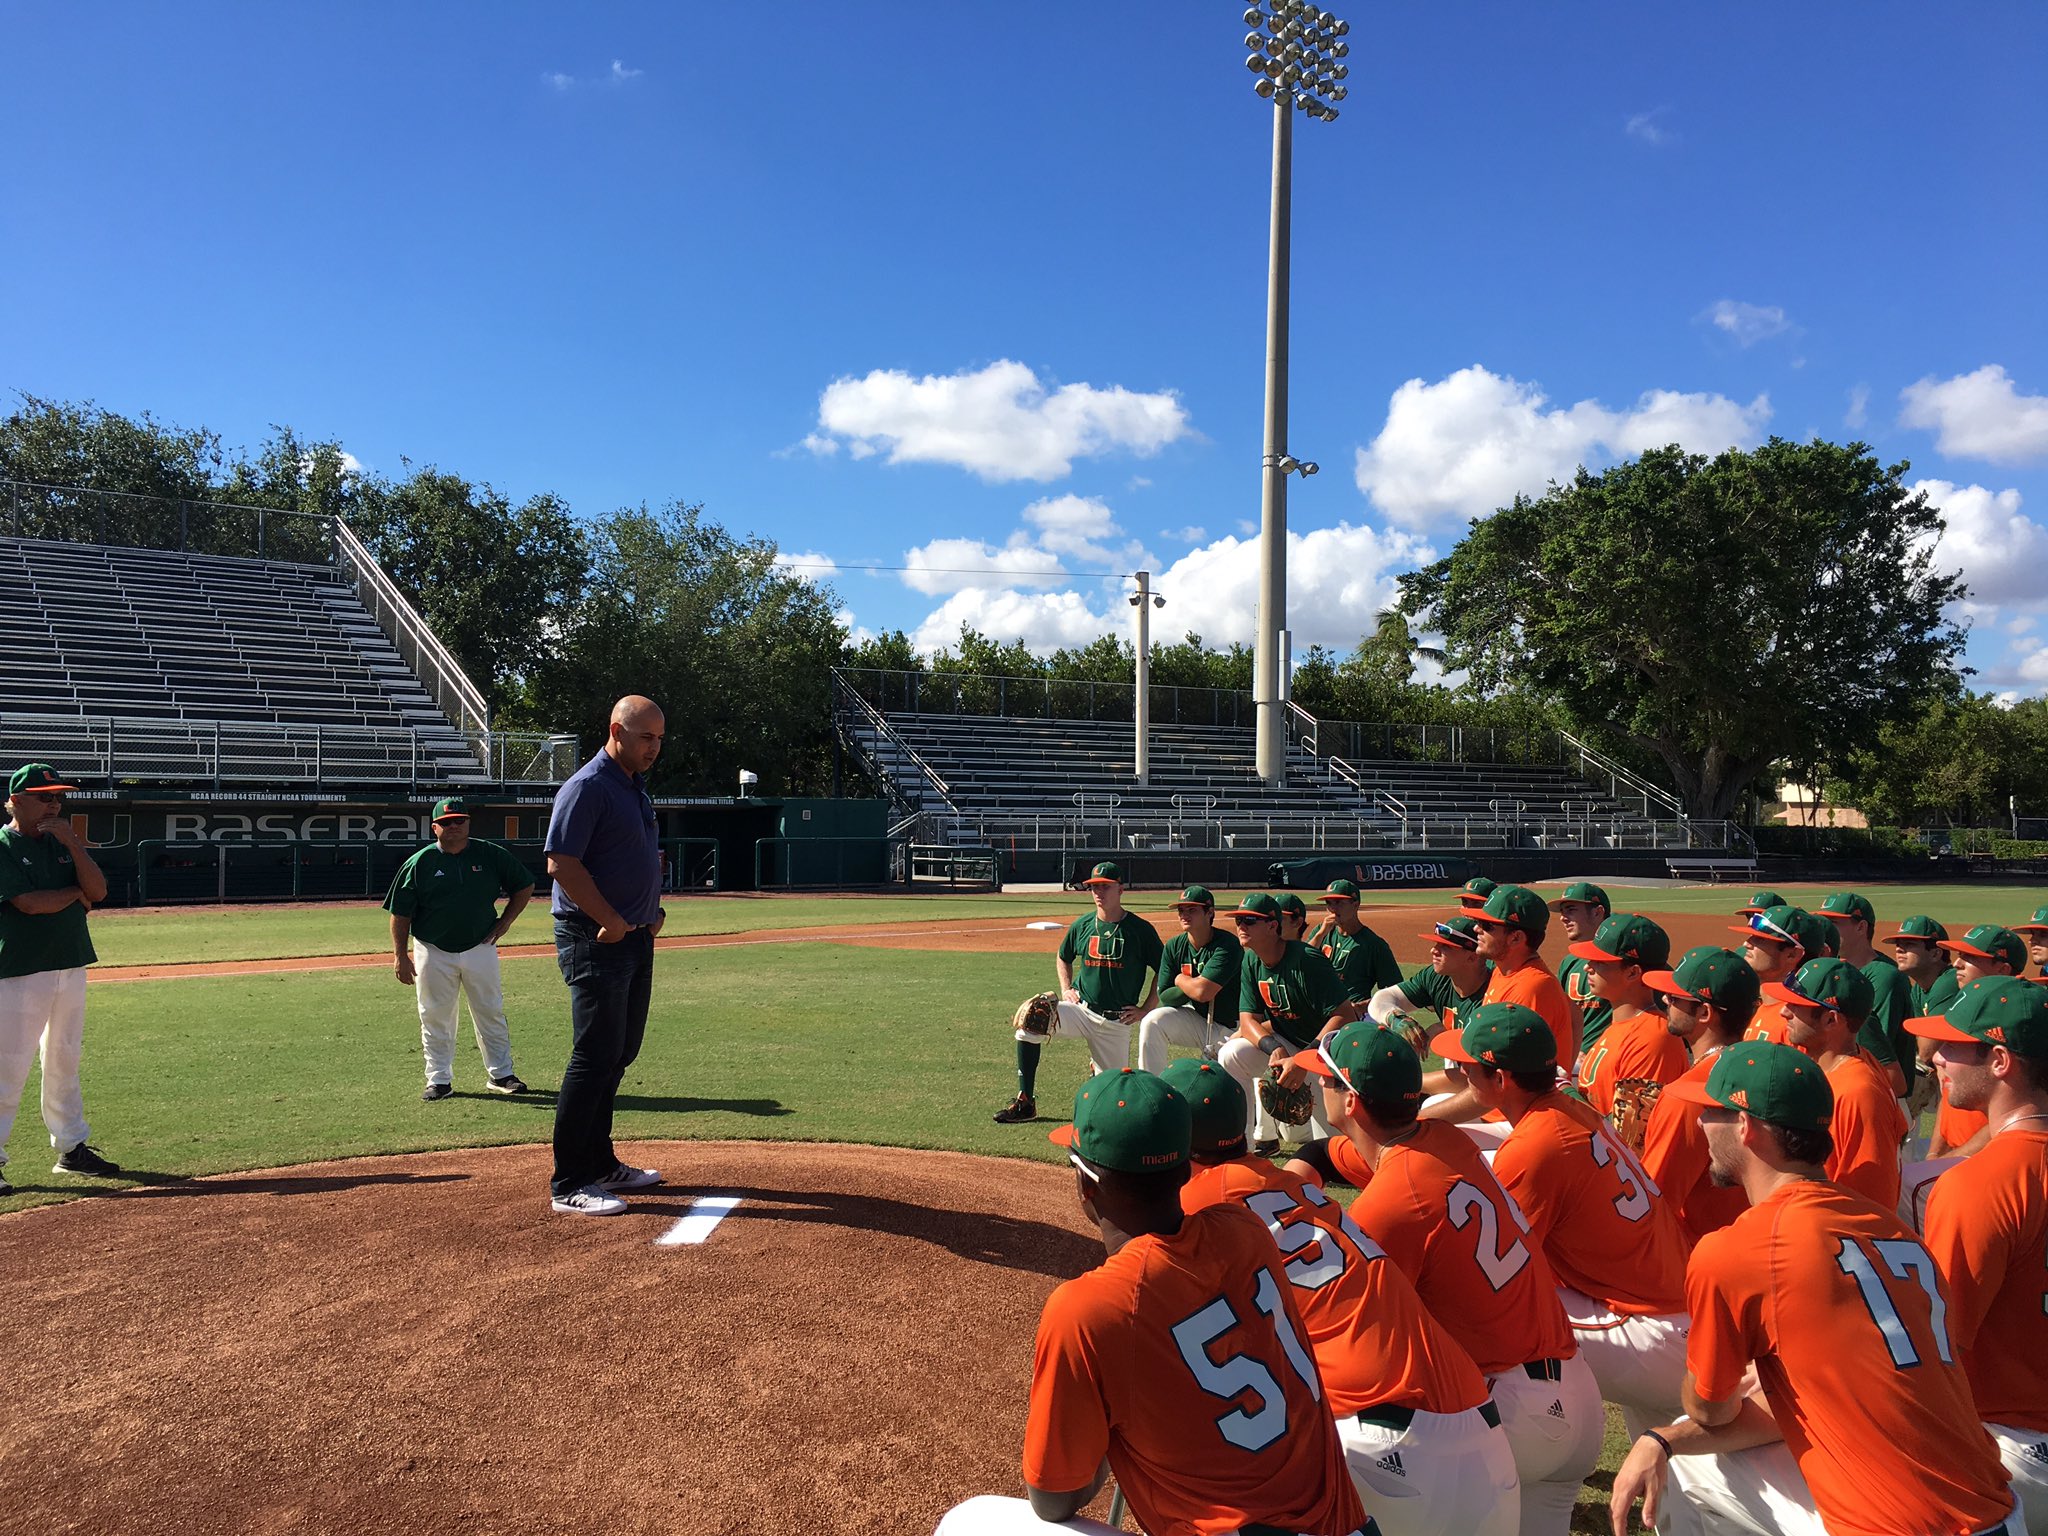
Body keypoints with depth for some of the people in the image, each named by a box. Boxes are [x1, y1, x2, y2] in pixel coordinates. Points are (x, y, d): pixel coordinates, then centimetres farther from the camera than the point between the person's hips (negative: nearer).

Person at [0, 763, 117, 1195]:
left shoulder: (64, 843, 12)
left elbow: (97, 891, -1)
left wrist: (73, 844, -10)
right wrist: (77, 893, -4)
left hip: (71, 966, 7)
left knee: (65, 1062, 14)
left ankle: (71, 1148, 23)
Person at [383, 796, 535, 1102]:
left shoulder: (491, 855, -1)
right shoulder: (419, 863, -4)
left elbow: (524, 886, 10)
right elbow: (400, 913, -1)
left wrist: (505, 922, 2)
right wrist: (400, 956, -6)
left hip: (480, 948, 1)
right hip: (433, 953, -1)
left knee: (491, 1014, 6)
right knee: (435, 1019, 6)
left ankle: (500, 1074, 16)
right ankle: (439, 1080, 17)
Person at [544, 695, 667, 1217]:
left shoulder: (637, 787, 16)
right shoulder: (587, 787, -13)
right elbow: (561, 862, -21)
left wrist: (654, 907, 12)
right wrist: (610, 920, -20)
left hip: (636, 938, 9)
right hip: (594, 940, -9)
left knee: (619, 1055, 15)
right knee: (594, 1057, -8)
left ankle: (601, 1165, 26)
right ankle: (569, 1185, 0)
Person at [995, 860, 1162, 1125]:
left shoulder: (1141, 929, -7)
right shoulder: (1082, 925, 3)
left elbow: (1163, 971, 0)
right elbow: (1063, 958, 22)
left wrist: (1145, 1009, -6)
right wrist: (1066, 989, 7)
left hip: (1118, 1021, -2)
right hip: (1081, 1010, 2)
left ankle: (1105, 1066, 41)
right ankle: (1025, 1102, -17)